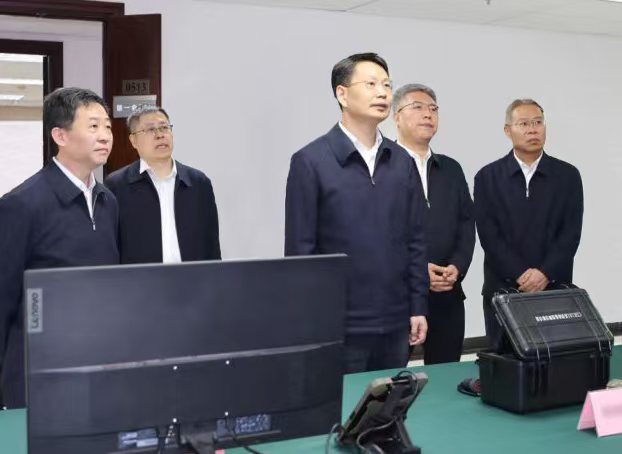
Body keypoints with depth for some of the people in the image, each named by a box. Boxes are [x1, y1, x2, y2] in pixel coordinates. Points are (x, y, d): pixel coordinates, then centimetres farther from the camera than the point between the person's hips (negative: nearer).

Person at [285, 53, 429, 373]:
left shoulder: (401, 161, 7)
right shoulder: (311, 161, -7)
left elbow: (416, 240, 10)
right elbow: (299, 249, -8)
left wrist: (418, 307, 6)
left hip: (395, 323, 5)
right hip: (338, 324, -4)